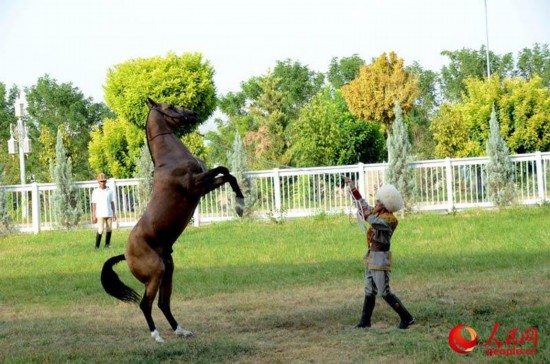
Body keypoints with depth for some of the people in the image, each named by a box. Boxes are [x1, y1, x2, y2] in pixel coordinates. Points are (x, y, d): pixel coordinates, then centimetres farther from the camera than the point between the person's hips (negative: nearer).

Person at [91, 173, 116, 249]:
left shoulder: (109, 191, 7)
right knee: (100, 230, -12)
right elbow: (94, 204, 1)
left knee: (109, 229, 3)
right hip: (100, 214, -3)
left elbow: (112, 202, 12)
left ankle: (107, 245, 12)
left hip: (109, 214, 3)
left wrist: (114, 213, 9)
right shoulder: (95, 192, 0)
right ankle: (97, 246, -7)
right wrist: (93, 215, -3)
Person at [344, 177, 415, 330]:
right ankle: (365, 321, 22)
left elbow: (374, 222, -37)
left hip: (380, 257, -9)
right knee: (369, 291, 14)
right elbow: (363, 204, 20)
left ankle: (407, 318, -2)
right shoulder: (377, 213, 6)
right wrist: (353, 188, 20)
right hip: (372, 255, 9)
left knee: (384, 292, -8)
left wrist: (367, 214, -19)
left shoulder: (390, 219, -18)